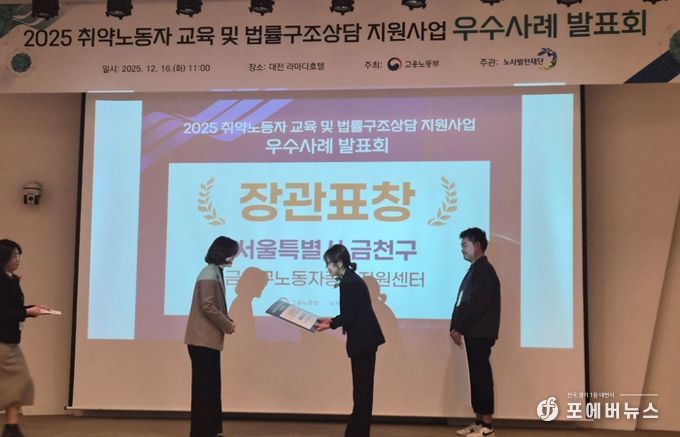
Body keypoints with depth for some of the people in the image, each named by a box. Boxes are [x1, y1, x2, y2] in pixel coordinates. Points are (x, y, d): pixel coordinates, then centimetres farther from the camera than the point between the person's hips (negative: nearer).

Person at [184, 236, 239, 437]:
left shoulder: (215, 272, 15)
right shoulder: (210, 274, -15)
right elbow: (207, 307, -22)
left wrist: (227, 320, 5)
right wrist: (227, 325, -12)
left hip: (208, 339, 10)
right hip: (203, 339, -10)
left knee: (211, 386, 13)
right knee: (203, 386, -4)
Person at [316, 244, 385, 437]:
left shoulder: (349, 282, -17)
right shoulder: (351, 279, 13)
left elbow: (350, 315, -20)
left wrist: (330, 325, -12)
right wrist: (331, 320, 12)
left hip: (363, 340, -10)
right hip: (364, 339, 10)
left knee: (362, 388, -2)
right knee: (362, 387, 13)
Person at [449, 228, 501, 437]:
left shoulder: (484, 270, -12)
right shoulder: (475, 270, 18)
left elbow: (477, 304, -19)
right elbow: (463, 302, 17)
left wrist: (459, 329, -14)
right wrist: (455, 327, 8)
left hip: (480, 334, -9)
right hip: (473, 333, 9)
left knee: (482, 376, -6)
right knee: (476, 376, 10)